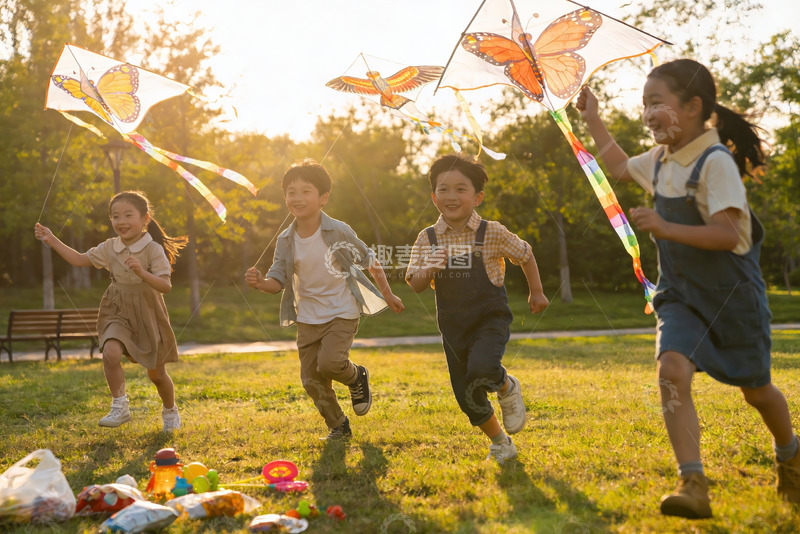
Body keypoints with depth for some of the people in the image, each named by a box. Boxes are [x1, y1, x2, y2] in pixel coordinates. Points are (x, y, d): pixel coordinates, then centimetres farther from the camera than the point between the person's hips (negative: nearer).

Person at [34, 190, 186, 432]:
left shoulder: (153, 249, -15)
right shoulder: (109, 248, -1)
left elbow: (166, 286, -21)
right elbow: (80, 260, 12)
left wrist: (141, 272, -36)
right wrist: (52, 240, 7)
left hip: (147, 314, -3)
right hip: (118, 313, 3)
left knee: (156, 374, 8)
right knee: (110, 353, -27)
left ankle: (170, 411, 35)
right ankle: (120, 407, -12)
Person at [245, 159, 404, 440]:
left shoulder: (339, 232, -13)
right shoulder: (286, 240, -4)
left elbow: (369, 261, -2)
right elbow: (278, 279, -2)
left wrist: (388, 295, 4)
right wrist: (260, 282, -25)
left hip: (342, 313, -4)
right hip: (308, 317, 4)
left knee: (329, 362, -24)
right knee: (311, 379, 5)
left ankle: (357, 377, 12)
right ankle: (338, 426, 27)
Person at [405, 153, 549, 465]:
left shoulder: (493, 233, -10)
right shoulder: (428, 239, -4)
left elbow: (525, 255, 7)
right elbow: (415, 286, -4)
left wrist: (536, 292, 16)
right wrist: (428, 270, -25)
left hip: (490, 318, -3)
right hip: (453, 325, 3)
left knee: (481, 370, -31)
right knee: (469, 400, 7)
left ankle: (508, 388, 5)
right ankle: (501, 443, 33)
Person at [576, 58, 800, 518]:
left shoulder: (716, 162, -20)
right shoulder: (661, 160, 4)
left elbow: (728, 234, -28)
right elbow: (622, 167, 26)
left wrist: (665, 228, -36)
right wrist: (593, 120, 21)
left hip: (732, 292, -5)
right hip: (681, 293, 5)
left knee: (756, 389, 12)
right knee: (672, 369, -22)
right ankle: (693, 484, -22)